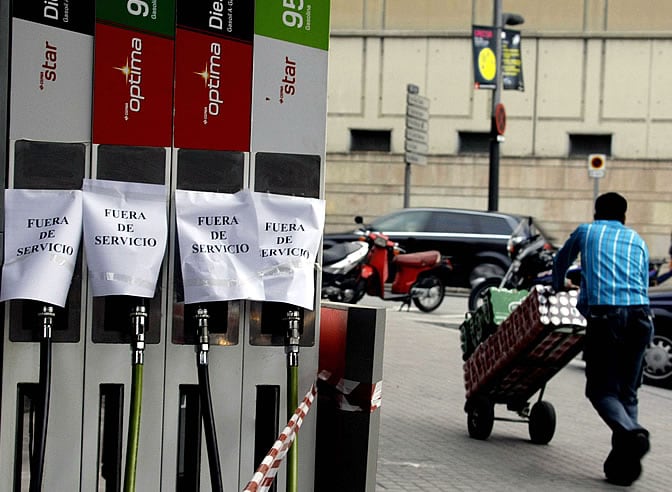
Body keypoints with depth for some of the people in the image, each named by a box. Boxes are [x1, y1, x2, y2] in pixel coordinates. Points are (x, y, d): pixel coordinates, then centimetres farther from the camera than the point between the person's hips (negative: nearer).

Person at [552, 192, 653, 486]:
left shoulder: (586, 232, 21)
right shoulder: (637, 241, 25)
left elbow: (561, 261, 39)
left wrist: (558, 288, 59)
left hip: (604, 316, -3)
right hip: (639, 315, 3)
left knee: (601, 390, 0)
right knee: (627, 391, 10)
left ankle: (630, 432, -29)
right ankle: (623, 463, -1)